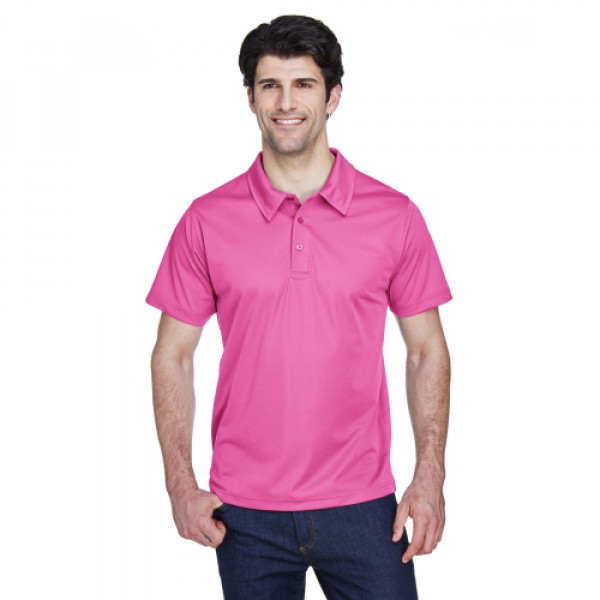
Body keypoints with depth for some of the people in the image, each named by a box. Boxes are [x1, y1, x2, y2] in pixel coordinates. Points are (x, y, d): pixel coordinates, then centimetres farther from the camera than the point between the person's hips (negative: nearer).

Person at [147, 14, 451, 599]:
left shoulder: (395, 216, -1)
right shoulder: (207, 221, -1)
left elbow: (427, 350, 5)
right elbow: (173, 354, 4)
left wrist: (430, 478, -2)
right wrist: (181, 483, -2)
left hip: (362, 506, 0)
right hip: (246, 513, 0)